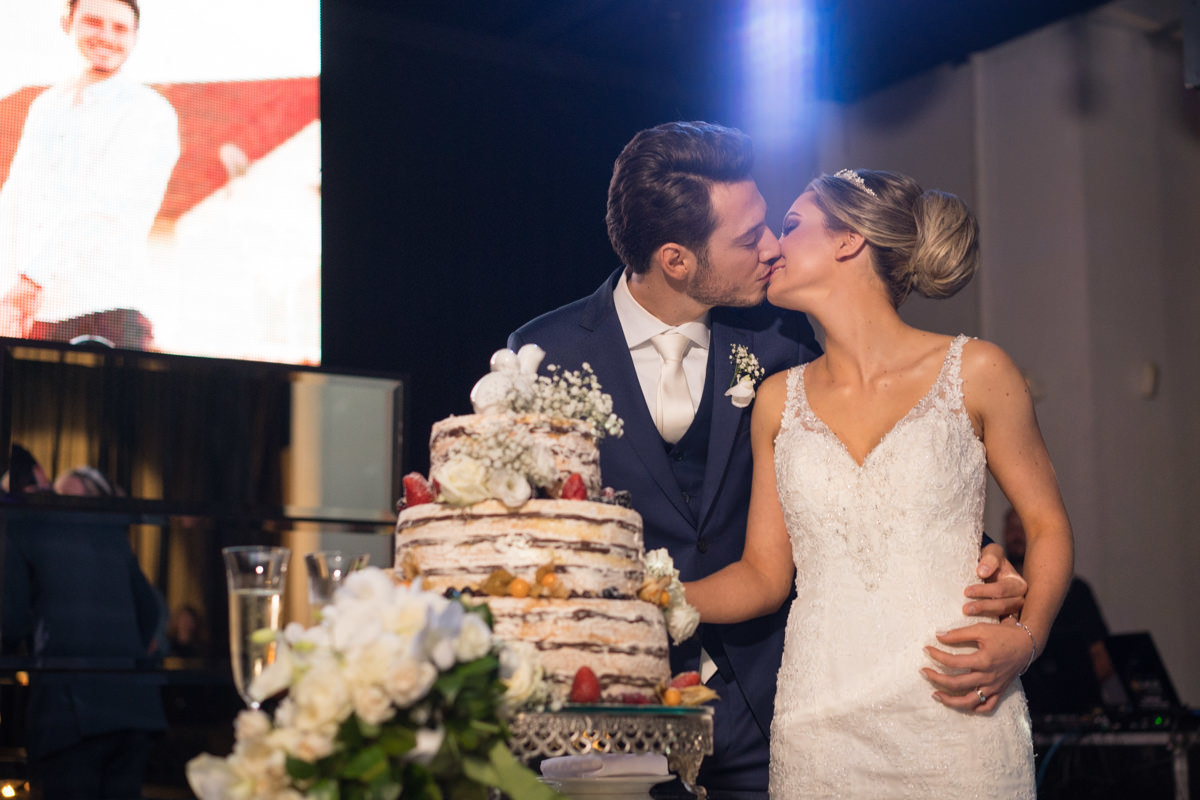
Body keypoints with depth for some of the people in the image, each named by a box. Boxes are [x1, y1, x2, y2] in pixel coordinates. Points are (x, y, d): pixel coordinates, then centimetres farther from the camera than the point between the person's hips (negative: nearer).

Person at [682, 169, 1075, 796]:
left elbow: (1047, 524, 6)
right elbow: (765, 572, 10)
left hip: (954, 715, -2)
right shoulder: (779, 401, 9)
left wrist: (1026, 637, -12)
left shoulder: (975, 372, -1)